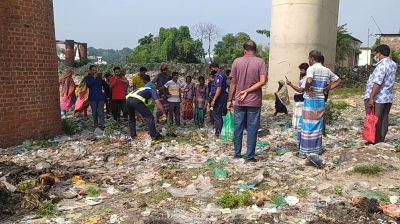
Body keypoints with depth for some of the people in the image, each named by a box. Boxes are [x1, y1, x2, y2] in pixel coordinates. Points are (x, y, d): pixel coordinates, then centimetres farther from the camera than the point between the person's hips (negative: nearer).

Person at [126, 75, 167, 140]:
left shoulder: (141, 88, 41)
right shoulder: (152, 90, 23)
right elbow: (158, 103, 7)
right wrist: (164, 113, 8)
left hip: (128, 99, 7)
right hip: (136, 100, -7)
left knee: (132, 118, 28)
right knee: (149, 117, 1)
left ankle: (133, 136, 26)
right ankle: (154, 135, -3)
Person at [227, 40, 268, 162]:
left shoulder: (237, 61, 1)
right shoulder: (260, 62, -3)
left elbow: (233, 82, 2)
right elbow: (263, 81, -13)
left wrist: (230, 100, 8)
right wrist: (247, 91, -10)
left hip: (239, 102, 2)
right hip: (254, 101, -1)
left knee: (238, 128, 11)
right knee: (252, 129, 4)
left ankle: (237, 153, 19)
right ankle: (250, 156, 7)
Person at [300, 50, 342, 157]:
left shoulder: (311, 68, -12)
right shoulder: (327, 70, 9)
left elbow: (309, 81, -32)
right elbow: (338, 81, 19)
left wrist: (307, 89, -14)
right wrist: (327, 89, 12)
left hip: (311, 100, -6)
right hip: (321, 100, 6)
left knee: (308, 125, 0)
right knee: (318, 125, 14)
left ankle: (305, 151, 4)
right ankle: (317, 149, 21)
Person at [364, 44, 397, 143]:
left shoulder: (382, 65, -17)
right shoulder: (393, 64, 12)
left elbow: (377, 83, -23)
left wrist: (371, 98, -22)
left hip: (377, 98, -9)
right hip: (388, 98, 9)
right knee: (384, 119, 12)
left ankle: (375, 142, 3)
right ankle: (381, 141, 18)